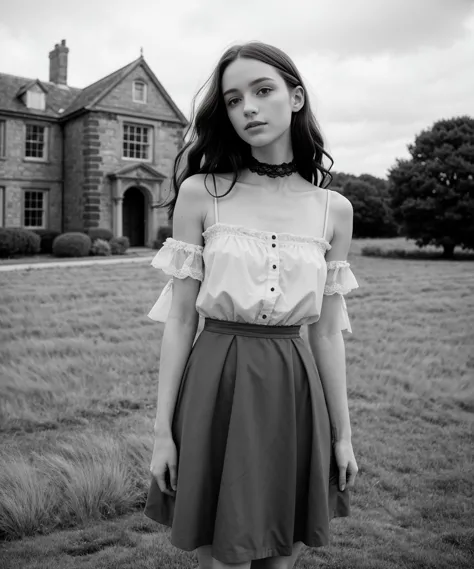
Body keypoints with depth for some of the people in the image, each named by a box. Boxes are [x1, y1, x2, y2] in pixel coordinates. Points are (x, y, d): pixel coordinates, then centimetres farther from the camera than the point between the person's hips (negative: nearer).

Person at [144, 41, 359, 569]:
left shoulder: (334, 209, 2)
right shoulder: (200, 192, -4)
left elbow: (326, 331, 5)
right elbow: (179, 318, -3)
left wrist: (343, 434, 7)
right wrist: (162, 430, -4)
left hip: (294, 396, 2)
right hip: (215, 391, -2)